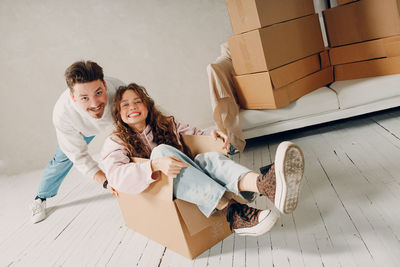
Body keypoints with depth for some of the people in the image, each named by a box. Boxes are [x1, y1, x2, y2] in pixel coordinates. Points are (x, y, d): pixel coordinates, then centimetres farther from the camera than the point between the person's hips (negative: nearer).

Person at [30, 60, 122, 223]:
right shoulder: (62, 114, -42)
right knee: (64, 157, 4)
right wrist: (105, 181, -45)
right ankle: (40, 199, 29)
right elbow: (79, 155, -31)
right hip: (83, 127, -1)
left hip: (116, 120, 1)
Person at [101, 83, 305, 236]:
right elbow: (116, 175, -16)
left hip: (187, 186, 4)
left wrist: (212, 134, -7)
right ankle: (231, 210, -46)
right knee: (162, 150, -32)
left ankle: (264, 184, -61)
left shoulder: (166, 124, 17)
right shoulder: (115, 142, 3)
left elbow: (197, 135, 19)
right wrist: (155, 165, -34)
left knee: (208, 158, -28)